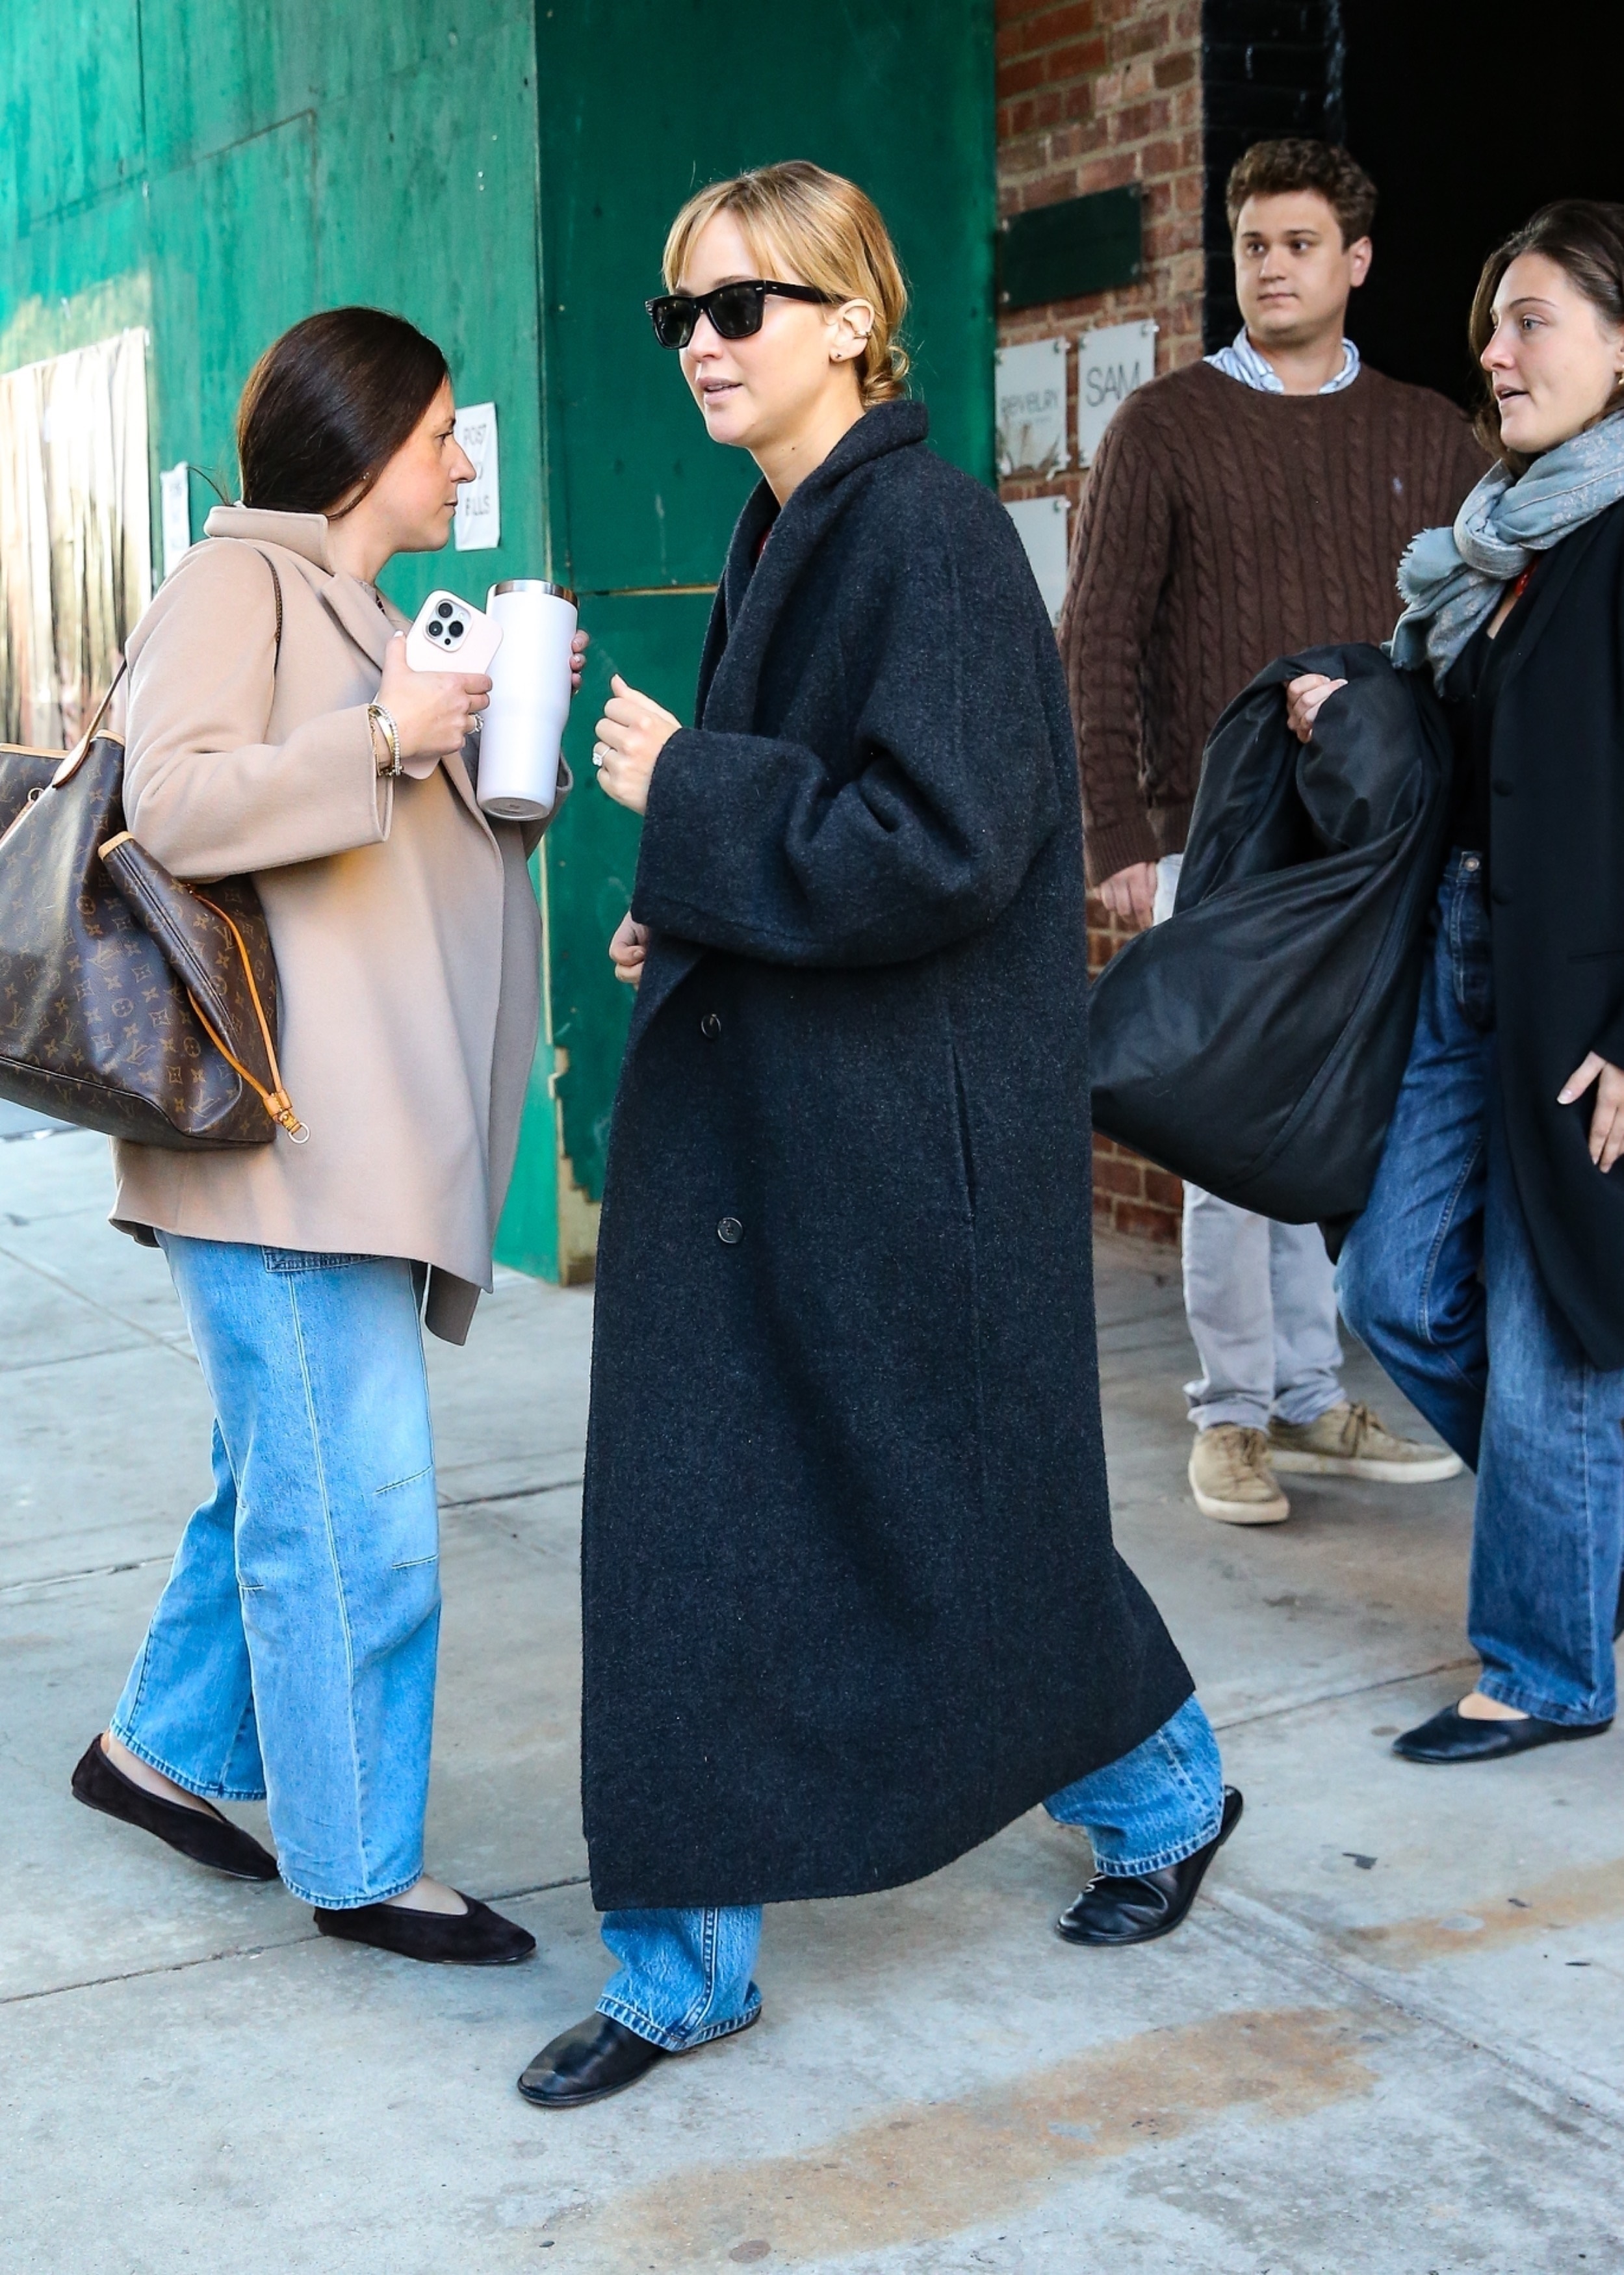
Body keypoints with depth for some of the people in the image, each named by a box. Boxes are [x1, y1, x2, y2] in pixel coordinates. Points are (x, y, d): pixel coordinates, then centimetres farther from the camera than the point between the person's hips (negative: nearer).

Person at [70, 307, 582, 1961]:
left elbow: (420, 848, 29)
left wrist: (505, 727, 13)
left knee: (291, 1471, 17)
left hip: (368, 1138, 10)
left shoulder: (362, 614, 21)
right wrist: (383, 738, -16)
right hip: (279, 1130, -10)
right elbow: (174, 802, -19)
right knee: (357, 1510, -6)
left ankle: (161, 1744, 33)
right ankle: (360, 1867, 6)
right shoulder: (239, 584, -6)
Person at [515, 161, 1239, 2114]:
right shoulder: (782, 540, 12)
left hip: (906, 1137, -8)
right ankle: (685, 1959, 21)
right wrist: (687, 923, 7)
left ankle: (1165, 1790, 36)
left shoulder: (932, 535, -15)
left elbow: (940, 843, -24)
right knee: (686, 1526, 8)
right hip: (748, 1121, 9)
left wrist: (687, 788, -17)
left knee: (960, 1505, 8)